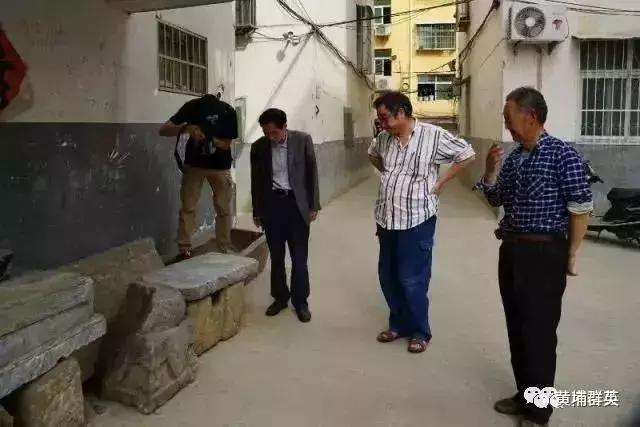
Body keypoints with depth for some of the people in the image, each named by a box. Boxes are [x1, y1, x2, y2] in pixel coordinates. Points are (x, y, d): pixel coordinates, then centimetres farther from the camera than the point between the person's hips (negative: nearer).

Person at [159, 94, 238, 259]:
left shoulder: (228, 112, -21)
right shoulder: (192, 107, -20)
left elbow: (227, 144, -13)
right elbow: (163, 130, -23)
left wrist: (212, 140, -34)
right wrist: (185, 128, -40)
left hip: (220, 166, 0)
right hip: (194, 164, 0)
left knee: (223, 209, 2)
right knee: (188, 208, -2)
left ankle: (225, 250, 12)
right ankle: (184, 249, 5)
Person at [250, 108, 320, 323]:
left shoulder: (303, 140, -6)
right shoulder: (258, 147, 0)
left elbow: (312, 173, -1)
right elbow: (256, 181, 8)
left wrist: (314, 205, -2)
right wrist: (256, 211, 10)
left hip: (297, 203, -2)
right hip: (271, 204, 2)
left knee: (299, 257, 3)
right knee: (276, 256, 10)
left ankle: (301, 301, 16)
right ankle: (280, 297, 26)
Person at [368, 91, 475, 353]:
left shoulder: (433, 136, -11)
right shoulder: (384, 138, 5)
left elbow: (467, 154, -3)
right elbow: (372, 155, 27)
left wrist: (440, 182, -4)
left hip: (416, 220, -6)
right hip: (386, 219, 6)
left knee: (412, 280, 0)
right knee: (388, 277, 13)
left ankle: (420, 331, 19)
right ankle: (399, 324, 32)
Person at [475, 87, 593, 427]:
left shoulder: (563, 155, -12)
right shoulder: (512, 158, 9)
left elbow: (581, 208, -11)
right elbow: (496, 199, 17)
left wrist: (571, 256, -9)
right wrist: (490, 170, 0)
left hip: (545, 253, -7)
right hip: (511, 250, 7)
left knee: (539, 333, 2)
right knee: (517, 329, 15)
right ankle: (524, 395, 32)